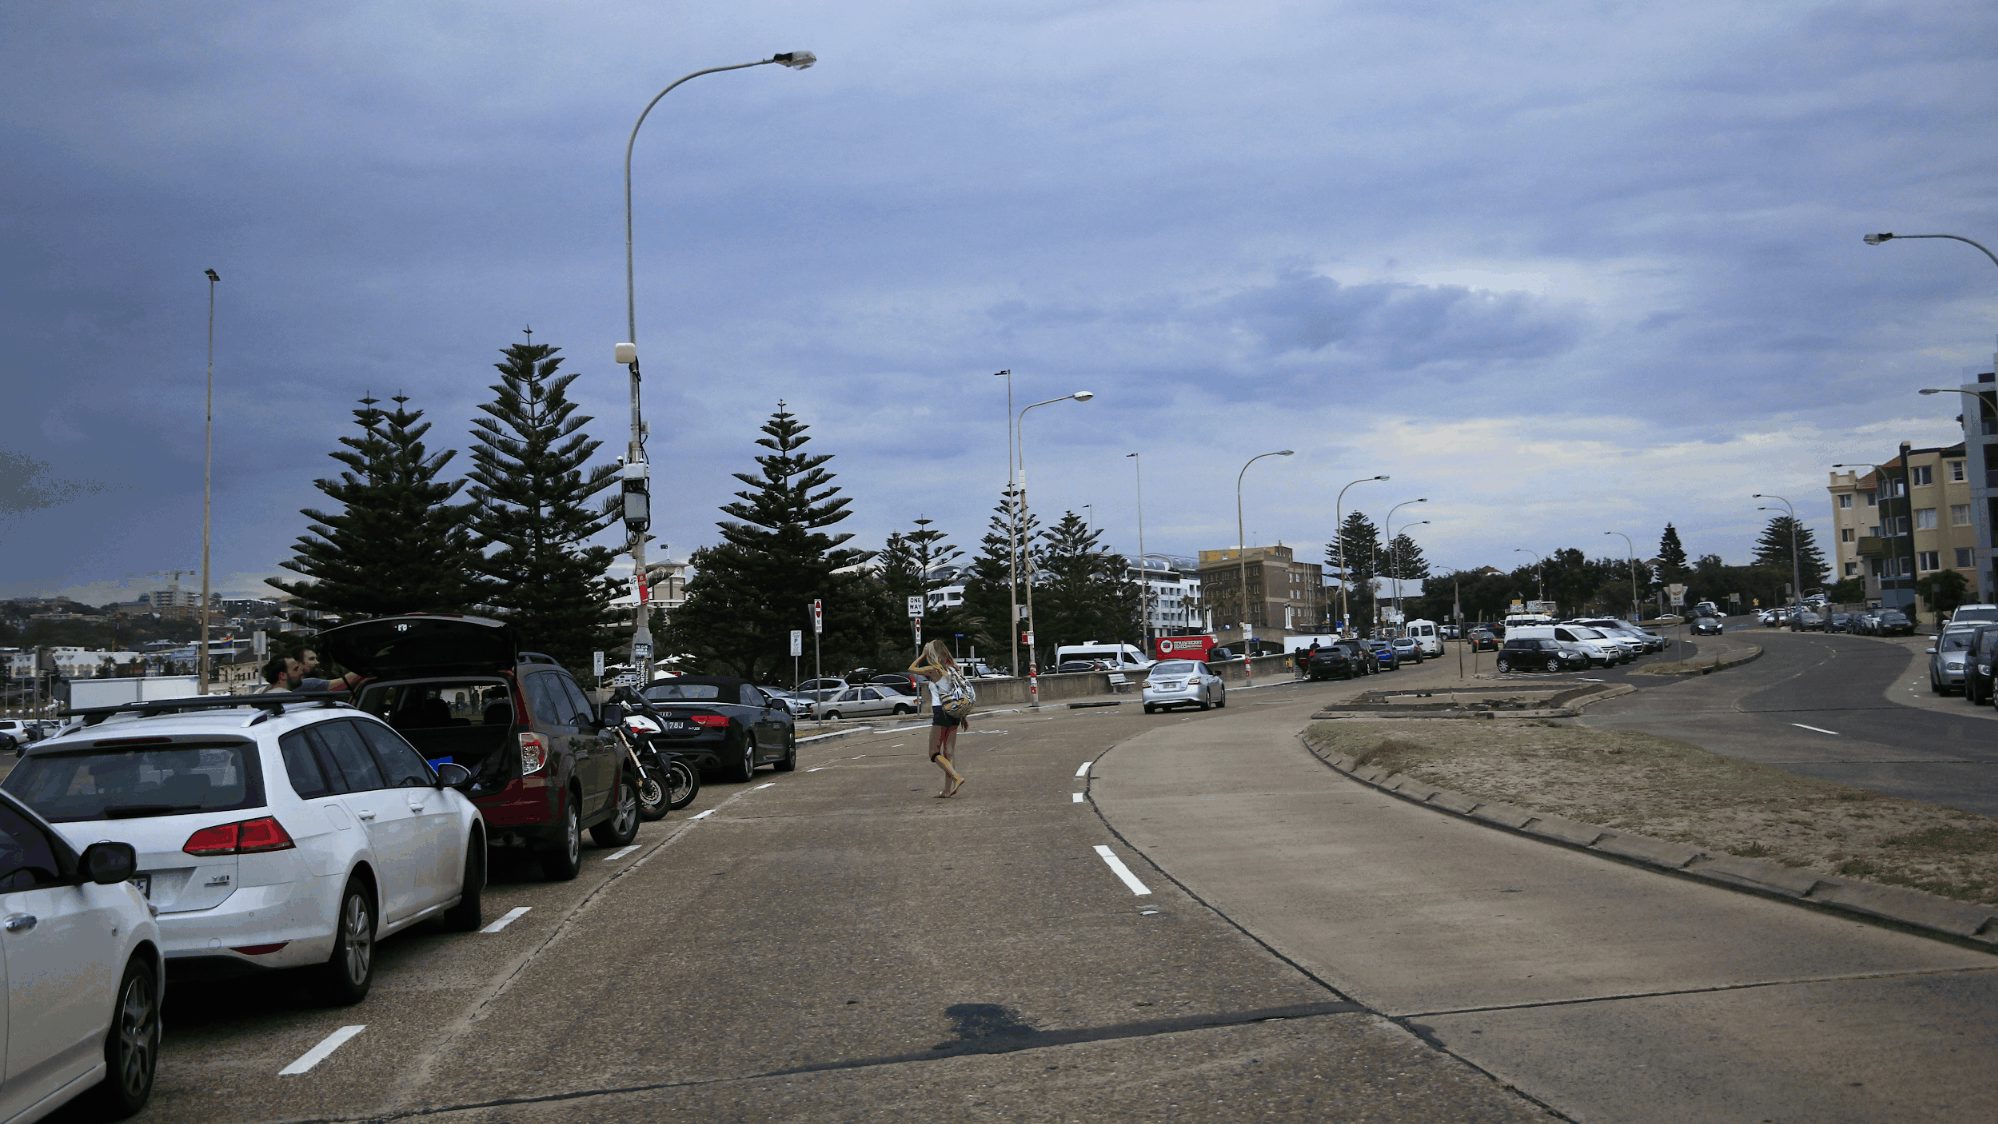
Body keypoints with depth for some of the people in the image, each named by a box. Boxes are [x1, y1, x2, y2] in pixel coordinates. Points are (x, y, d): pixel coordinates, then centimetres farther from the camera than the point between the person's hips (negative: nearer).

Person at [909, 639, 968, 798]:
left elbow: (911, 668, 5)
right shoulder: (952, 669, 9)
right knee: (949, 753, 10)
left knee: (934, 753, 1)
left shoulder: (933, 669, -10)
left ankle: (957, 777, -17)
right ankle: (948, 789, 9)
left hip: (940, 713, -7)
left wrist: (922, 655, 14)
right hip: (955, 713, 7)